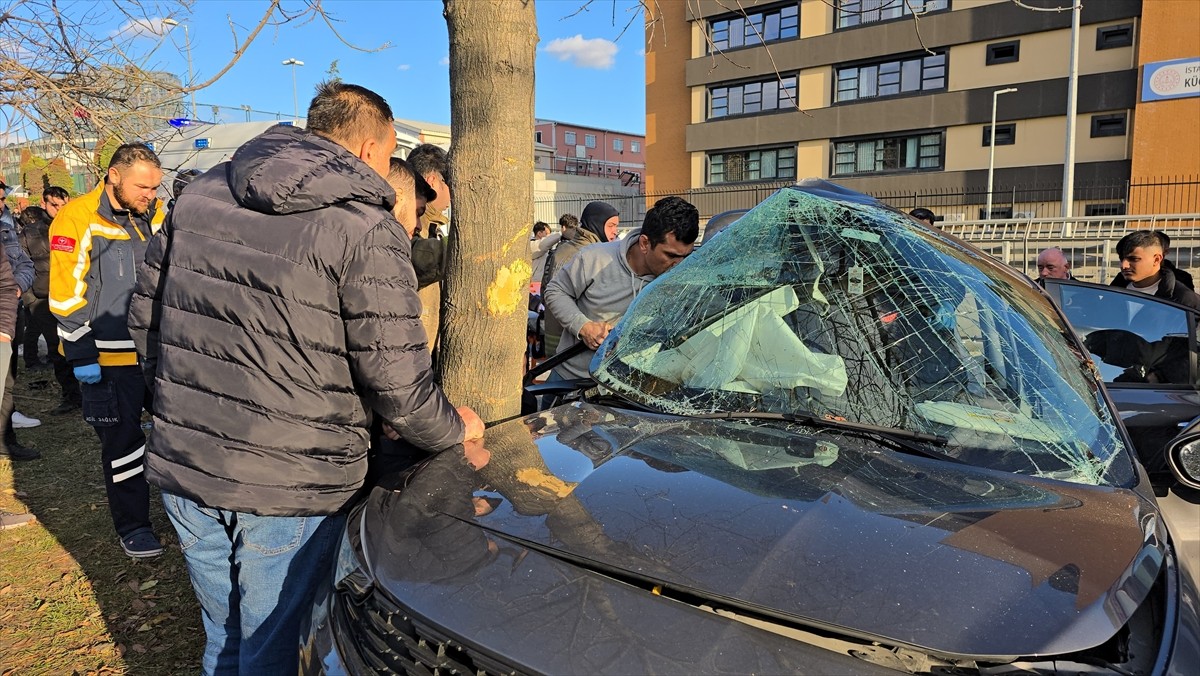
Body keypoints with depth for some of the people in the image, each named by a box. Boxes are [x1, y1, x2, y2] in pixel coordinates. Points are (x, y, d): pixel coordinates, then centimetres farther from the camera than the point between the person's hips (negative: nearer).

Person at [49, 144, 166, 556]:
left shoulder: (157, 215, 6)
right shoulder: (77, 219, -12)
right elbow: (66, 295, -13)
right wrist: (81, 355, -13)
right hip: (110, 357, -5)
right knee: (123, 441, 5)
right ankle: (132, 526, 21)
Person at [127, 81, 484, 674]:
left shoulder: (201, 193, 6)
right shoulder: (366, 228, -13)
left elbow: (144, 317, 12)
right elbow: (395, 379, -16)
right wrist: (452, 428, 3)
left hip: (182, 468, 6)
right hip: (291, 487, -5)